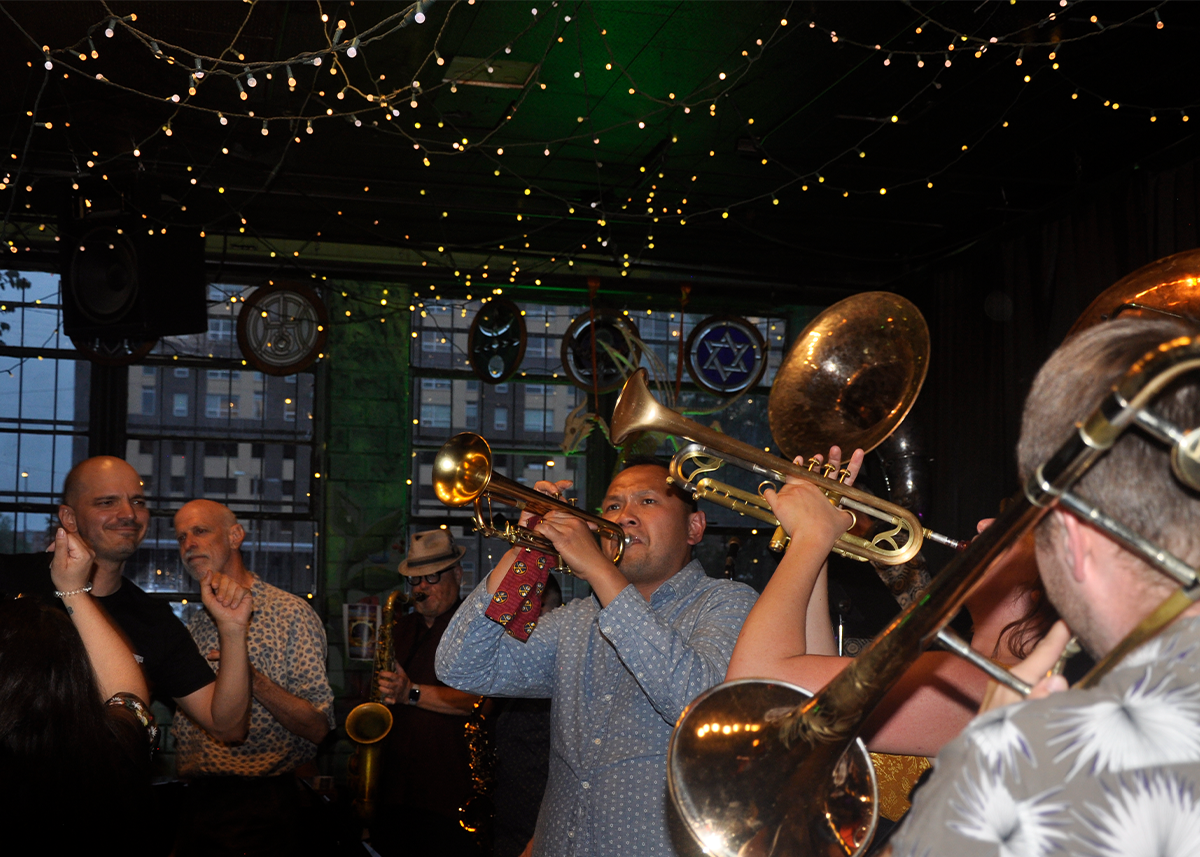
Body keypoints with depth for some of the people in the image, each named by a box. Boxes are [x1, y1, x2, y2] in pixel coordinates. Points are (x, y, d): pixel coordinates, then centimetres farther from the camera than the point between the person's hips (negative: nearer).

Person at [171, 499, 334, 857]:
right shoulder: (198, 622, 13)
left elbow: (318, 728, -15)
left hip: (260, 810, -6)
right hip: (196, 804, 6)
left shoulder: (290, 612, -8)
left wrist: (253, 680, -27)